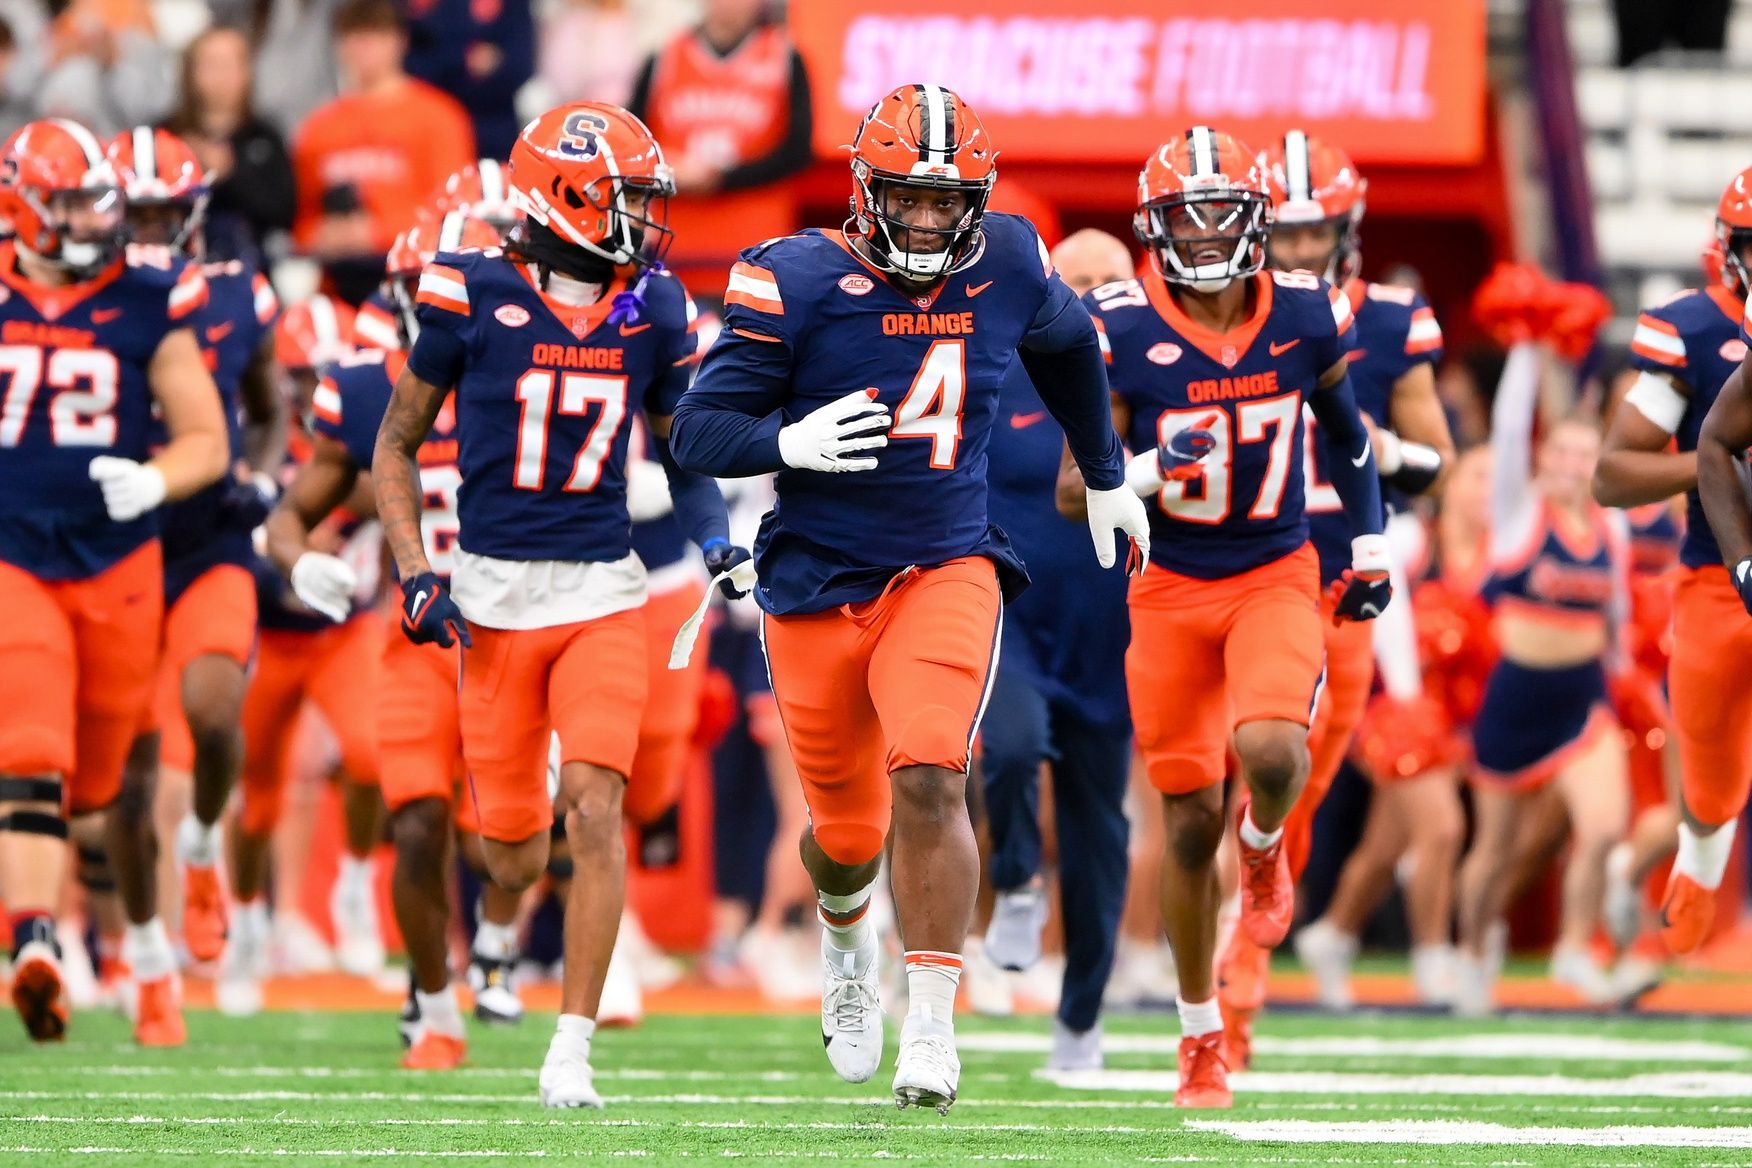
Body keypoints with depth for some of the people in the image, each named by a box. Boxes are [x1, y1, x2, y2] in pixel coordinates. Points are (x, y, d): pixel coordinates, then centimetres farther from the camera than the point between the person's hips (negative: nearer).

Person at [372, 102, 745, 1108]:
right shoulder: (472, 297, -7)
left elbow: (680, 448, 18)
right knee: (514, 858, 3)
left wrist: (718, 542, 0)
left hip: (604, 594, 1)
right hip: (494, 593, -1)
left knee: (596, 808, -17)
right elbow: (397, 446, 3)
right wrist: (415, 573, -7)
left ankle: (573, 1050, -11)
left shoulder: (652, 310, 2)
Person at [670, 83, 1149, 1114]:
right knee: (849, 829, 12)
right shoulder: (800, 282, -13)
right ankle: (847, 944, 49)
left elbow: (1068, 345, 21)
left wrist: (1107, 477, 31)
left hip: (948, 567, 1)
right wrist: (789, 442, -32)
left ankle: (932, 1029, -16)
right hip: (821, 582, -1)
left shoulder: (1009, 266, -3)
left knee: (930, 779, -22)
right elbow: (699, 431, -12)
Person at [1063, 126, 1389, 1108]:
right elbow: (1076, 492, -8)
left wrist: (1371, 547, 14)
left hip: (1277, 575, 0)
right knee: (1191, 819, 3)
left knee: (1272, 752, -28)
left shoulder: (1306, 317, -5)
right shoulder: (1121, 331, -12)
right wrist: (1152, 470, -27)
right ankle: (1202, 1039, 20)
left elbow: (1348, 429, 16)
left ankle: (1266, 845, 11)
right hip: (1172, 587, 0)